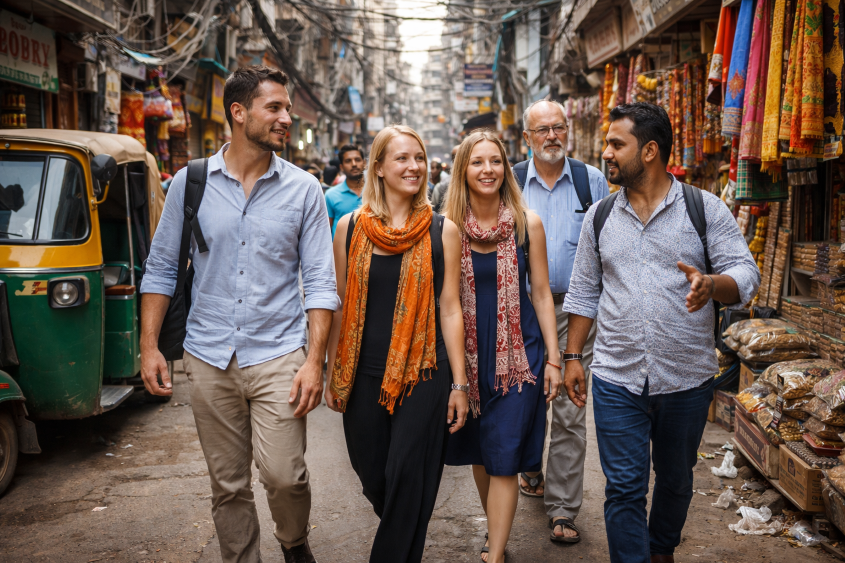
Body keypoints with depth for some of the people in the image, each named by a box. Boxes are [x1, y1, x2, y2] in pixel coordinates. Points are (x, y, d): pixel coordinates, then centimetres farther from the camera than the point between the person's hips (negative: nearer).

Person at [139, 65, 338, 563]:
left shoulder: (303, 189, -1)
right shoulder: (190, 183, 2)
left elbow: (320, 280, -2)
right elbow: (161, 268, 8)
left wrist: (314, 360, -10)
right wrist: (150, 347, 2)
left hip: (277, 354, -1)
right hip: (209, 358, 2)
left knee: (283, 475, -8)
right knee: (228, 485, 10)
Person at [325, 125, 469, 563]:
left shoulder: (442, 231, -1)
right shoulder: (350, 227, 2)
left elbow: (450, 308, -1)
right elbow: (339, 305, 6)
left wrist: (459, 383, -3)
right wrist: (333, 374, 7)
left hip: (423, 373, -2)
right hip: (364, 374, 2)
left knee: (407, 478, -2)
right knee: (371, 475, 13)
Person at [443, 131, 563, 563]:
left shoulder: (527, 223, -3)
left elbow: (542, 293, 1)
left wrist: (553, 359, -1)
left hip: (518, 351, -2)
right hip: (469, 352, 2)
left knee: (504, 457, -4)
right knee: (478, 451, 14)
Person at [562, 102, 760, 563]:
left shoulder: (706, 209, -3)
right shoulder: (600, 215, 6)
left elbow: (746, 274, -6)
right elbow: (584, 292, 10)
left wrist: (711, 285, -28)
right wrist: (572, 356, 7)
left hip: (687, 380, 0)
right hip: (616, 378, 1)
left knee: (675, 480, 18)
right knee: (624, 487, 0)